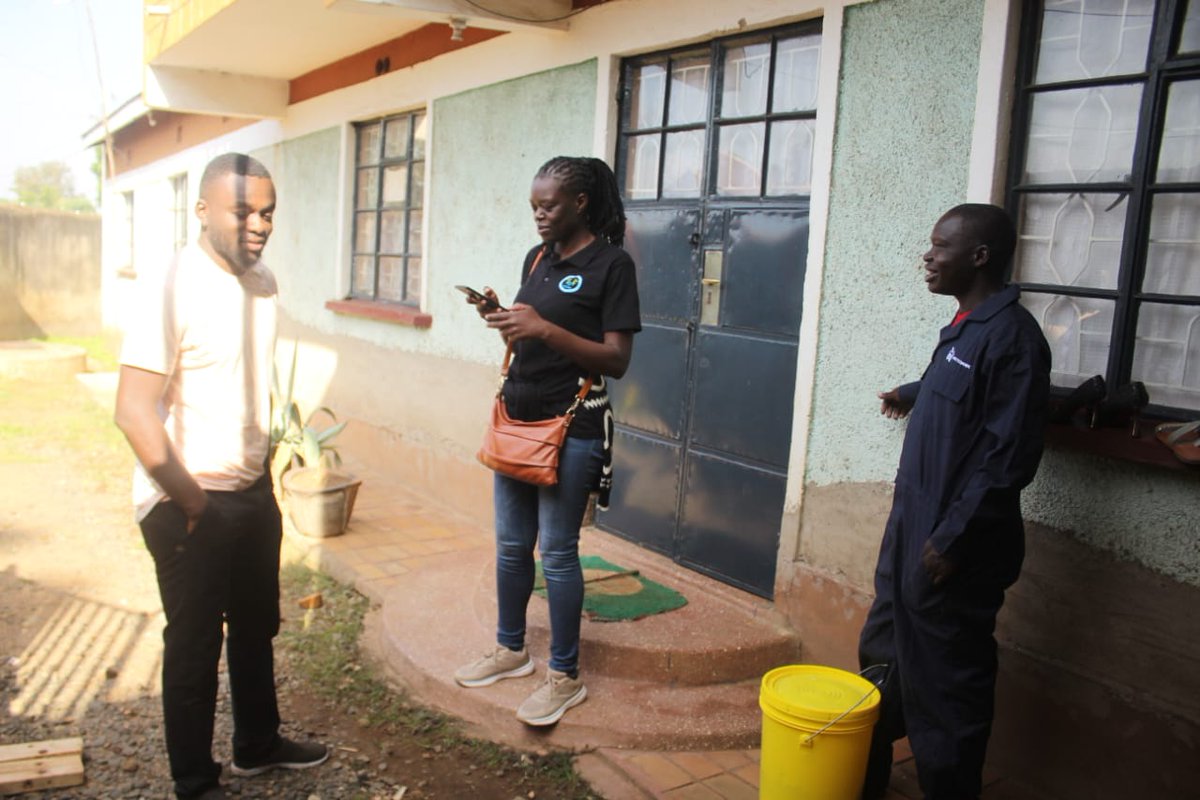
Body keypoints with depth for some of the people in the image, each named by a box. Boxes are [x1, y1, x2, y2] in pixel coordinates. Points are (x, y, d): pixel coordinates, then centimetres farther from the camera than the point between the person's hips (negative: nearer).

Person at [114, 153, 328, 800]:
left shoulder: (262, 283, 5)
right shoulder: (170, 287, -18)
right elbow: (134, 410, -21)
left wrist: (262, 467, 15)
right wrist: (191, 500, -17)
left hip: (253, 491, 7)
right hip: (188, 503, -7)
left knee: (257, 628, 20)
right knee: (194, 645, 8)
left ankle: (257, 744, 41)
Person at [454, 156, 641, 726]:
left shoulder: (611, 264, -9)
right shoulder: (537, 258, 12)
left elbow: (616, 360, -15)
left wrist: (542, 328, -23)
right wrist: (500, 319, -2)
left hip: (571, 427, -7)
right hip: (517, 416, 7)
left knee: (558, 551, -1)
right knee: (511, 545, 15)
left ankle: (565, 677, 14)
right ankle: (511, 649, 33)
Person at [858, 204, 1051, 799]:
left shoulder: (1011, 334, -18)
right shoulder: (964, 327, 10)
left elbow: (1009, 457, -22)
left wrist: (952, 539, -22)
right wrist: (914, 395, 27)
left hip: (954, 551, -10)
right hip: (913, 531, 10)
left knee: (945, 684, 4)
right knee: (883, 658, 21)